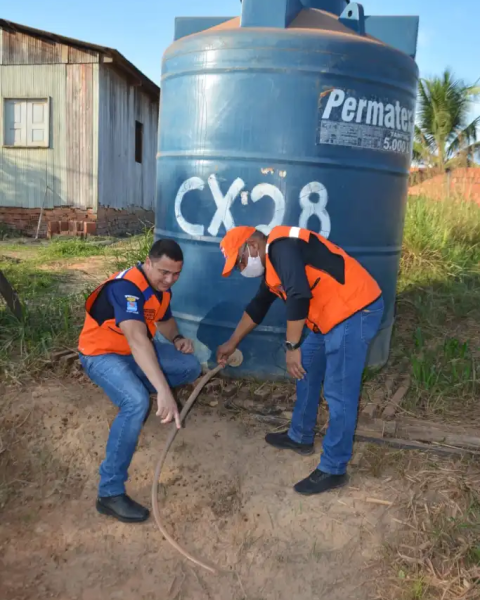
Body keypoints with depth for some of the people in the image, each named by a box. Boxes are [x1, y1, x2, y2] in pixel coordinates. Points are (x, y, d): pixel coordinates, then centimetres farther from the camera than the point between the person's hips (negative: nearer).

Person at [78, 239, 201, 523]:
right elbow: (137, 340, -47)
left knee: (191, 367, 0)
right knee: (137, 403, -32)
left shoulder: (162, 286, -3)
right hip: (102, 353, -8)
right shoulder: (126, 287, -32)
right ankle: (110, 493, -22)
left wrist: (177, 338, -7)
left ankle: (137, 390, 22)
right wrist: (164, 391, -57)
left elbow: (164, 319, 17)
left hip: (135, 349, 8)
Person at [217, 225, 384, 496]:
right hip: (335, 314, 11)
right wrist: (232, 343, 32)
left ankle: (333, 470, 7)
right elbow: (258, 307, 26)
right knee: (307, 369, 20)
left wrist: (292, 347, -22)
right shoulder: (272, 263, 16)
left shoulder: (281, 246, -16)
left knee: (339, 393, -5)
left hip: (356, 311, -11)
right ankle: (300, 437, 35)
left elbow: (298, 296, -28)